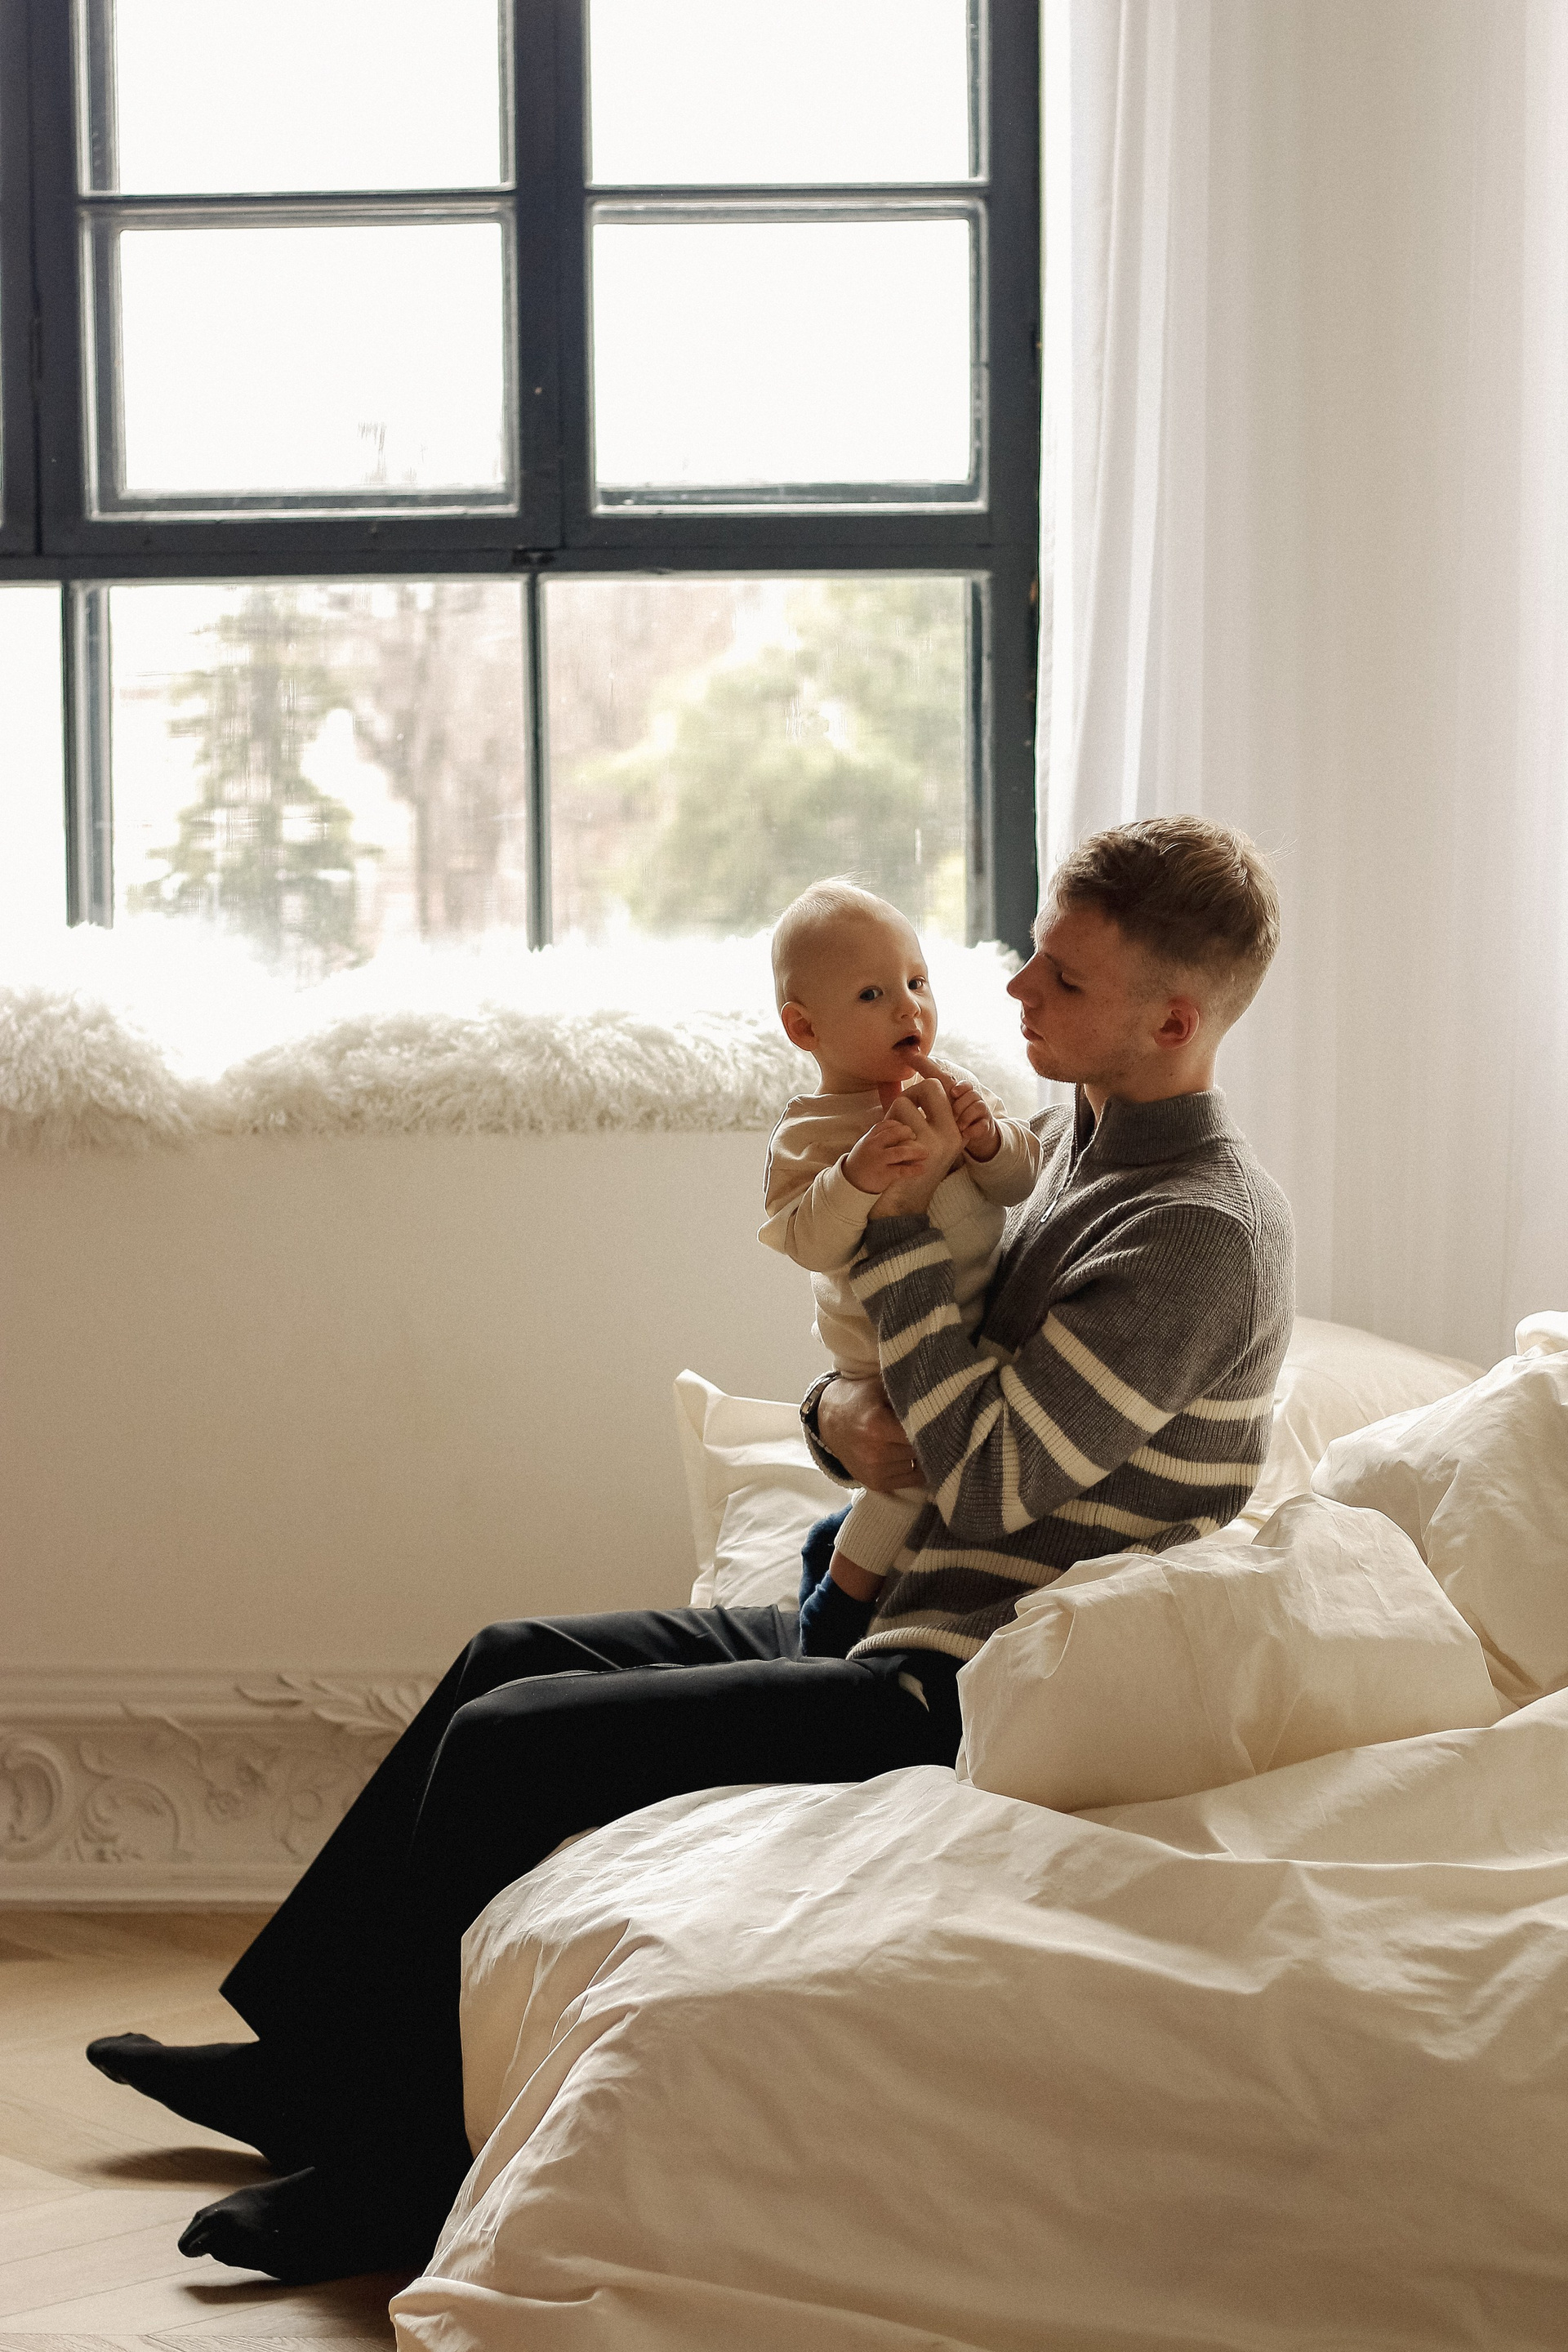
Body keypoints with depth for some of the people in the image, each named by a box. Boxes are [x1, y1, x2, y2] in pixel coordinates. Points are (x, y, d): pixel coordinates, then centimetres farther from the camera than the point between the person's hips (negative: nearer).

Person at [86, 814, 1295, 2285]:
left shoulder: (1200, 1231, -20)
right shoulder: (1069, 1141, 10)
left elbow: (991, 1478, -24)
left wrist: (907, 1220, -19)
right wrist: (844, 1415, -10)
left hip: (961, 1696, -10)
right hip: (894, 1624, 10)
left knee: (512, 1742, -13)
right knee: (511, 1659, 12)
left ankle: (401, 2174, 2)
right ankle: (311, 2065, 20)